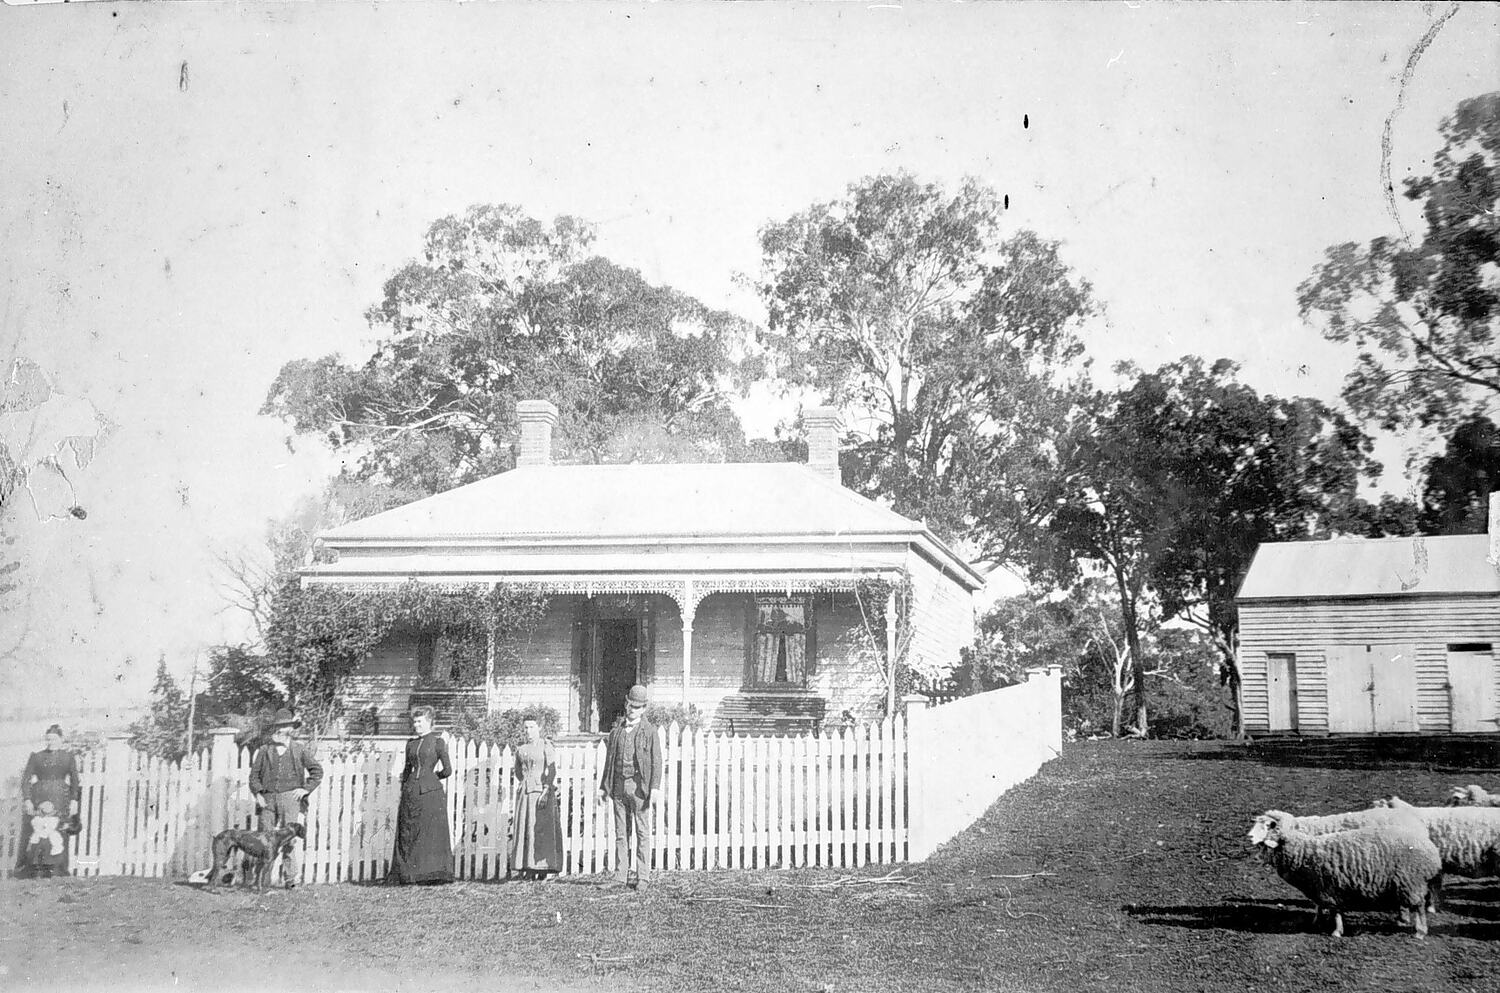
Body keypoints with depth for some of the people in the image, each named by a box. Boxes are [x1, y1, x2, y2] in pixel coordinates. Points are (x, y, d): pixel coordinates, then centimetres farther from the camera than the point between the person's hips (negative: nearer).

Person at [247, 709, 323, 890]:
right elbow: (254, 774, 14)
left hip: (291, 799, -2)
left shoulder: (299, 750, 8)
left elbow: (317, 771, 11)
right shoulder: (264, 750, 13)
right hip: (268, 799, 2)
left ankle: (291, 877, -9)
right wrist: (257, 793, -1)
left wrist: (305, 789, 0)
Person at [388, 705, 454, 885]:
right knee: (408, 835, 2)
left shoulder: (437, 741, 0)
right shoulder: (411, 744, 15)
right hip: (411, 792, 5)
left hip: (431, 791, -5)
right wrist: (404, 789, 14)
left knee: (433, 832, -4)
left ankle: (434, 875, 0)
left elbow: (447, 770, -1)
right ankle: (407, 876, 7)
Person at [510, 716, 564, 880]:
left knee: (542, 829, -6)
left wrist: (546, 791, -19)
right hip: (524, 792, 5)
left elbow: (552, 771, -10)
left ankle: (543, 867, -3)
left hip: (543, 791, -5)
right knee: (524, 828, 0)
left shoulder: (547, 747, -3)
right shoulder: (521, 749, 12)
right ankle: (527, 868, 1)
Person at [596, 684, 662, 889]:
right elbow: (609, 761, 18)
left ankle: (642, 875, -2)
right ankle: (621, 875, 6)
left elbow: (656, 760, -4)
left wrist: (655, 786, -14)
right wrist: (603, 786, 12)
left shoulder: (649, 730, 2)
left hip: (638, 785, -4)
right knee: (620, 832, 5)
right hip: (619, 786, 4)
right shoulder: (616, 731, 15)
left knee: (642, 832, -3)